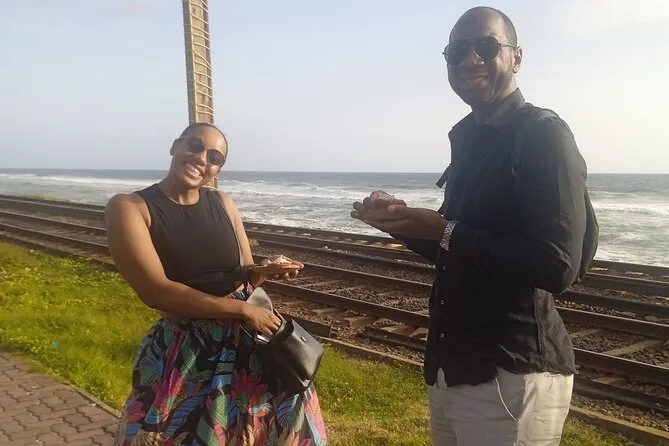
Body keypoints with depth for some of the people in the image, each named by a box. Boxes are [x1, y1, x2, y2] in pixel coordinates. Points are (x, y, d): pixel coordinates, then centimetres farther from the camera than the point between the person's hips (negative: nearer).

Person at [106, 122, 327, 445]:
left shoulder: (223, 204, 4)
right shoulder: (128, 207, -10)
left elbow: (245, 277, 9)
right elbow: (155, 291, -18)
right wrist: (242, 310, -18)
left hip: (247, 340, 4)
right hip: (184, 351, -4)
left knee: (286, 418, 10)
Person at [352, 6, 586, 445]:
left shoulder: (544, 136, -13)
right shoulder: (467, 140, 12)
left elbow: (557, 266, -23)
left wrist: (444, 231, -19)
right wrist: (407, 220, 2)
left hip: (511, 377, -8)